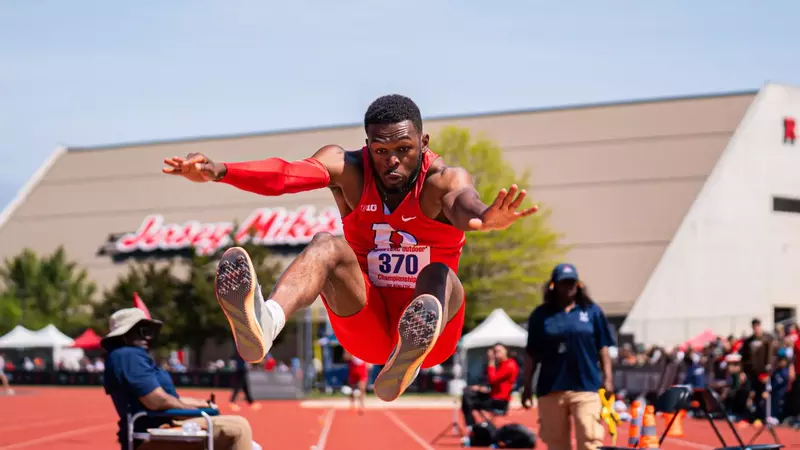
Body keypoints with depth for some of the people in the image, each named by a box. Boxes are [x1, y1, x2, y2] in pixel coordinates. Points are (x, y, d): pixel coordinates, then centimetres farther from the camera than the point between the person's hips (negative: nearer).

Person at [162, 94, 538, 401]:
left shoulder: (441, 179, -13)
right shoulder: (349, 170, -6)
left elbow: (462, 202, -38)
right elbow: (286, 175, -25)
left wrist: (482, 218, -64)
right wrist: (219, 172, -45)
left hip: (432, 334, -2)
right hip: (367, 326, 2)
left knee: (440, 277, -35)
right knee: (328, 245, -24)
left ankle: (405, 362, -70)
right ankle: (264, 323, -57)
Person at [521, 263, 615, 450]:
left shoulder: (592, 312, 8)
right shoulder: (541, 315, 7)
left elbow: (603, 348, 8)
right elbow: (532, 354, 8)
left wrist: (607, 378, 0)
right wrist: (526, 386, 5)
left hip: (586, 387, -1)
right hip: (551, 389, 1)